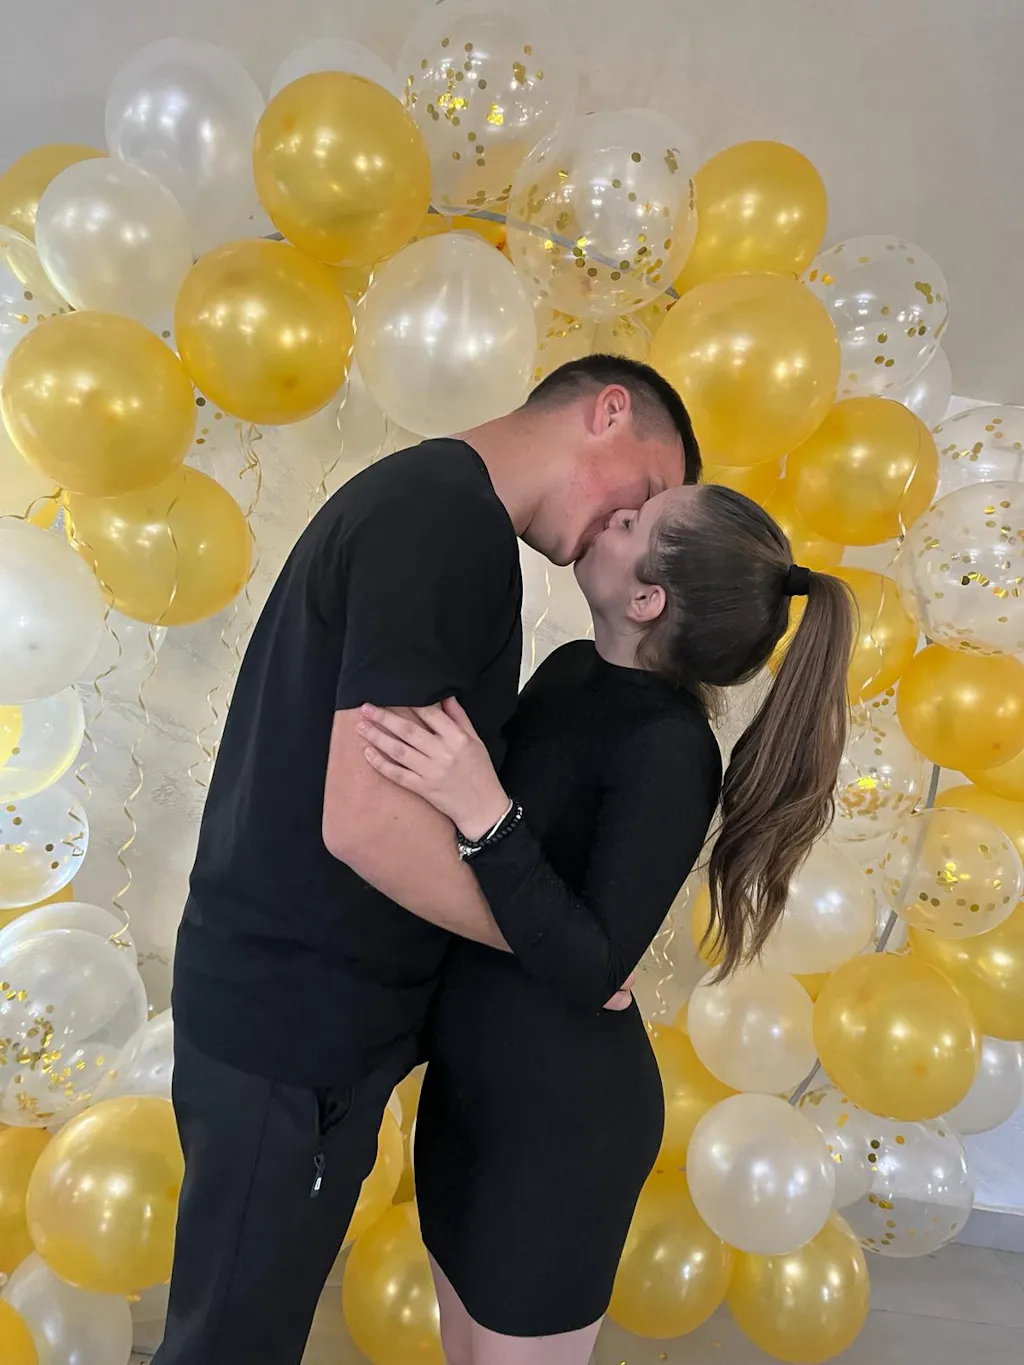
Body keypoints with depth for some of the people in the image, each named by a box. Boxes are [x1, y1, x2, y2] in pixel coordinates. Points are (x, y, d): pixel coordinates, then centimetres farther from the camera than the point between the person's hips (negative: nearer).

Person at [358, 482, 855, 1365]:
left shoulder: (669, 749, -24)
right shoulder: (569, 671, -2)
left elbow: (589, 970, -28)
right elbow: (465, 784, 9)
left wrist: (484, 814, -35)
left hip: (562, 1110, -7)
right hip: (469, 1078, 7)